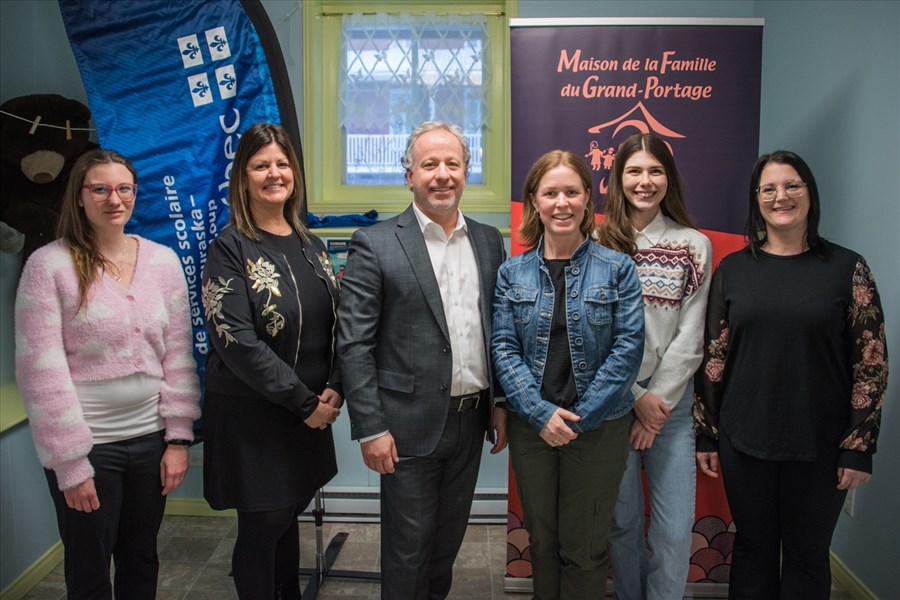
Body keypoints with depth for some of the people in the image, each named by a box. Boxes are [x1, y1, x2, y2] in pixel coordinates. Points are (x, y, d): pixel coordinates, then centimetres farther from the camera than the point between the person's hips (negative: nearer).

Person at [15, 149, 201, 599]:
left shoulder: (163, 261, 2)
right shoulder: (49, 265, -9)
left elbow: (178, 356, 3)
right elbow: (41, 369, -11)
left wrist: (179, 438, 0)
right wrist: (70, 462, -12)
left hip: (151, 439, 3)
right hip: (87, 445, -3)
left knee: (141, 560, 18)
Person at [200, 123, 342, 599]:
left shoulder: (309, 244, 8)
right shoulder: (230, 247, -10)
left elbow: (337, 323, 7)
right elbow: (236, 340, -18)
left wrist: (334, 389, -8)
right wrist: (304, 402, -16)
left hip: (309, 411, 5)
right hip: (251, 414, -5)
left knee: (288, 514, 18)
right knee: (262, 526, 7)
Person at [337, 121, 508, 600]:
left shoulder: (488, 241, 6)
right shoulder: (375, 245, -9)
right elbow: (354, 344, -11)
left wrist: (500, 404, 8)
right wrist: (370, 430, -13)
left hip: (471, 420, 5)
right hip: (412, 425, -5)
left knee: (449, 539, 21)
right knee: (408, 547, 11)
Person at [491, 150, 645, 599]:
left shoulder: (617, 268, -3)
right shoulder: (513, 273, 2)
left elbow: (629, 346, -8)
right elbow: (503, 347, -2)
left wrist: (581, 416, -13)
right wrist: (541, 412, -14)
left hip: (598, 427, -2)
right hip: (531, 426, 2)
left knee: (584, 548, 8)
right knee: (542, 541, 16)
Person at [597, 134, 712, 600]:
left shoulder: (695, 245, 5)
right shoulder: (598, 243, 1)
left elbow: (690, 335, 1)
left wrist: (659, 399, -6)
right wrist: (637, 395, -6)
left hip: (672, 399, 1)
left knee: (675, 529, 1)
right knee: (622, 520, 9)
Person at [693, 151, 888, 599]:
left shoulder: (847, 268, -3)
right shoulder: (733, 269, 1)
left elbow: (871, 362, -3)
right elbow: (712, 356, 3)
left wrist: (859, 447, -6)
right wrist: (706, 434, 2)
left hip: (819, 445, -1)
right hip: (744, 442, 1)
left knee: (807, 557, 13)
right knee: (753, 550, 15)